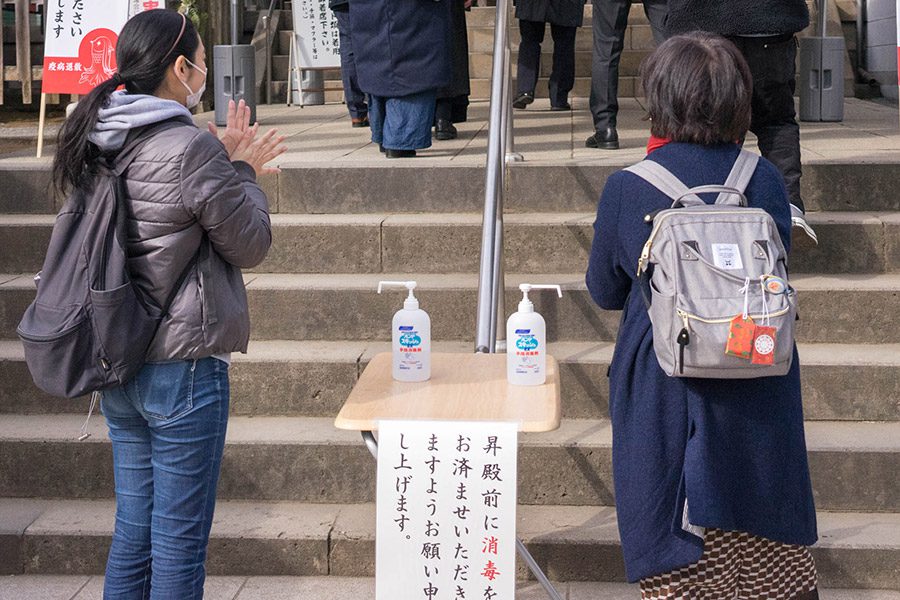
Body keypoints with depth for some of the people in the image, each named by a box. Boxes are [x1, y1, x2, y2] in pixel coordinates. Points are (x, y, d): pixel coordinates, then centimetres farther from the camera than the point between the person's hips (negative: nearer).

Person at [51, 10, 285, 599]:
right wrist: (242, 170, 7)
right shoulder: (191, 148, -17)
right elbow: (250, 244, -7)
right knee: (179, 538, 1)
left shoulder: (96, 144, 7)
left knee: (134, 527, 17)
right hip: (183, 366, -8)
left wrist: (227, 163, 17)